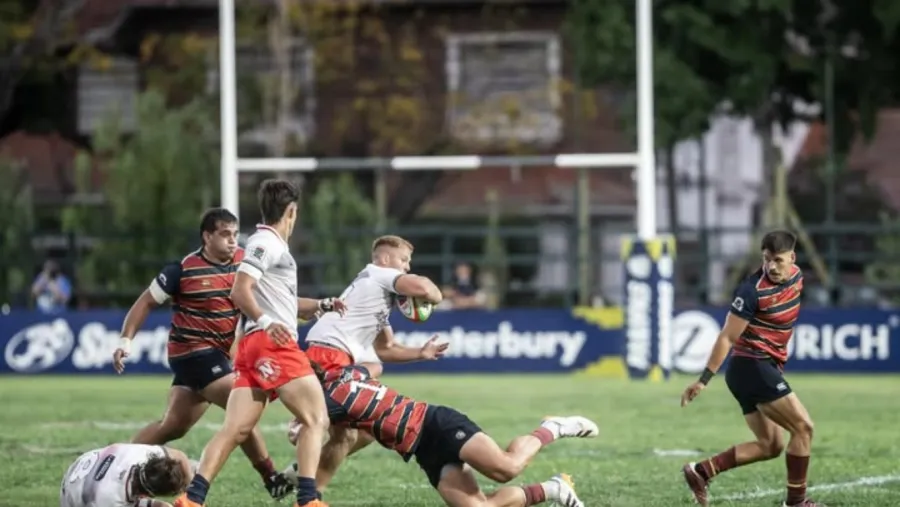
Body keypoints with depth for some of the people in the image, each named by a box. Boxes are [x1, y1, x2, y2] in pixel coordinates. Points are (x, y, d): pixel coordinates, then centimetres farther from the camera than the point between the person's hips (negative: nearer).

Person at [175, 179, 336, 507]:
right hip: (273, 345, -9)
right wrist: (265, 322, -29)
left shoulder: (268, 244, 22)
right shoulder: (267, 243, -7)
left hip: (255, 346, 9)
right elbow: (239, 292, -18)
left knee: (235, 429, 0)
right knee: (316, 419, -7)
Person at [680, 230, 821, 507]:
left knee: (770, 446, 10)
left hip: (764, 369, 9)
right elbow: (727, 337, -18)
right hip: (752, 367, -9)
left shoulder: (796, 277, 4)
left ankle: (701, 471, 10)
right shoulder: (754, 290, -19)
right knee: (803, 427, -9)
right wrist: (704, 380, -19)